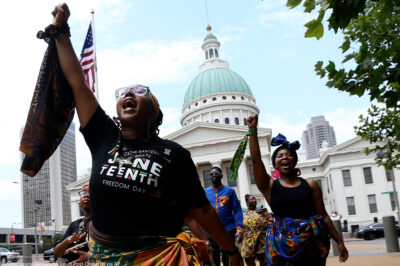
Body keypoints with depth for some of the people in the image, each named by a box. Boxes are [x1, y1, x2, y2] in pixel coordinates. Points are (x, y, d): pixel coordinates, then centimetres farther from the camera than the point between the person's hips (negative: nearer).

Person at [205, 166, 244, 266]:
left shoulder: (230, 191, 1)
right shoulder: (205, 192, 5)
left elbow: (237, 210, -1)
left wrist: (239, 228, -11)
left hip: (229, 229, -1)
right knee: (214, 257, 9)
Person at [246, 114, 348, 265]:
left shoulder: (310, 185, 8)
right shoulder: (269, 186, 4)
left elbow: (323, 215, 10)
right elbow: (256, 160, -8)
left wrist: (339, 241, 7)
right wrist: (252, 130, -13)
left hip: (311, 242, 1)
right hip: (282, 243, -1)